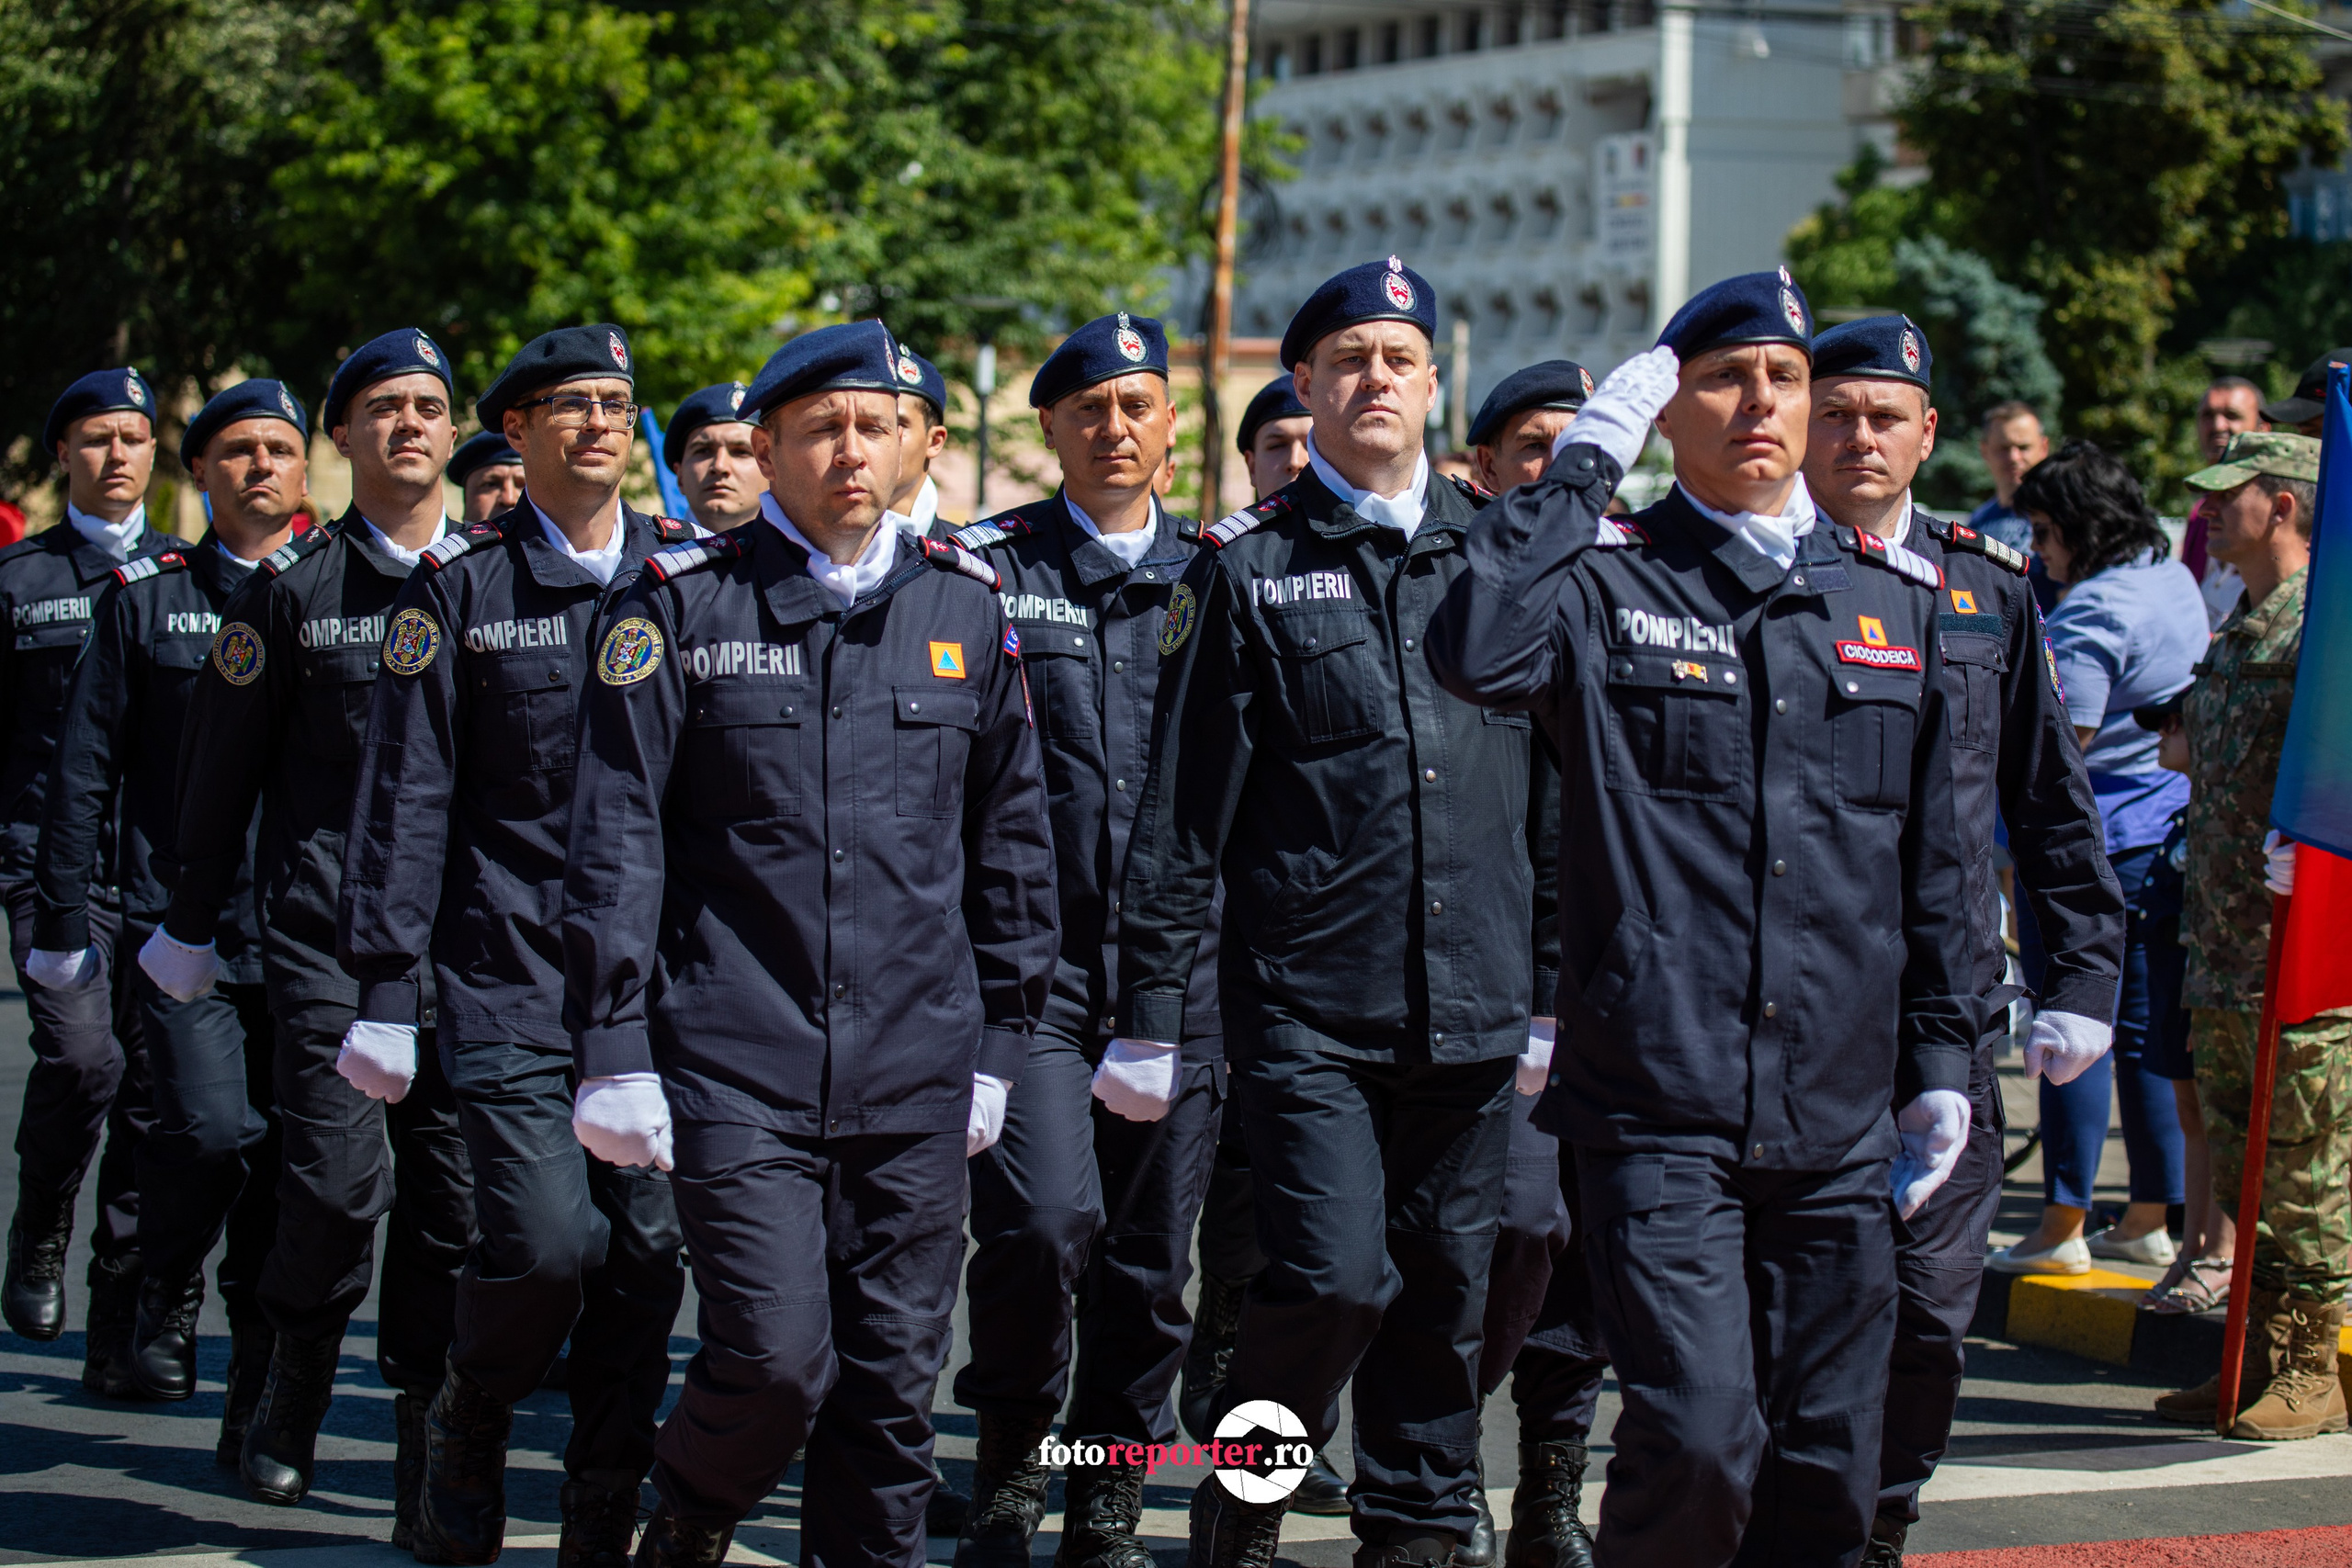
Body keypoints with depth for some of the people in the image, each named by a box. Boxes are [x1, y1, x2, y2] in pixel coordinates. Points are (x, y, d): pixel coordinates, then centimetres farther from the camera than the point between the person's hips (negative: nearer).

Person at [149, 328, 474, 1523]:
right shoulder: (292, 586, 1)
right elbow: (219, 766, 7)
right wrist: (190, 924, 9)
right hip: (327, 934, -2)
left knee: (456, 1202, 2)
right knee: (339, 1188, -11)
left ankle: (430, 1470, 13)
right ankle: (294, 1381, 17)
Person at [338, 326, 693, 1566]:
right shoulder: (458, 585, 2)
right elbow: (406, 796, 1)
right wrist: (385, 987, -3)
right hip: (511, 977, -3)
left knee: (648, 1250, 2)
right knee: (545, 1239, -15)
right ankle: (467, 1422, 16)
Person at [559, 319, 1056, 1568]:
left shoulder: (965, 608, 8)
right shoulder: (682, 607, -1)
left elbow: (1012, 840, 15)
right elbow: (614, 843, -1)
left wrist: (999, 1040, 13)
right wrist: (613, 1048, -6)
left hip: (915, 1075, 3)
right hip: (737, 1071, -3)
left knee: (892, 1381, 6)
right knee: (776, 1356, -9)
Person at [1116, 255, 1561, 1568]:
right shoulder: (1251, 567, 2)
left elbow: (1552, 784, 12)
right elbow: (1186, 807, 1)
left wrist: (1556, 984, 9)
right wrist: (1155, 1002, -2)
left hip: (1473, 1003, 3)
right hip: (1309, 1003, -3)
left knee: (1447, 1288, 8)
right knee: (1335, 1276, -11)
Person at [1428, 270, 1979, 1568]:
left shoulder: (1899, 598, 13)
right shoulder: (1607, 582, 0)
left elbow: (1931, 860, 18)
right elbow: (1475, 653, -23)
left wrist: (1942, 1060, 15)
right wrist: (1582, 465, -14)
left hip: (1840, 1121, 4)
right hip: (1659, 1107, -4)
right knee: (1696, 1437, -14)